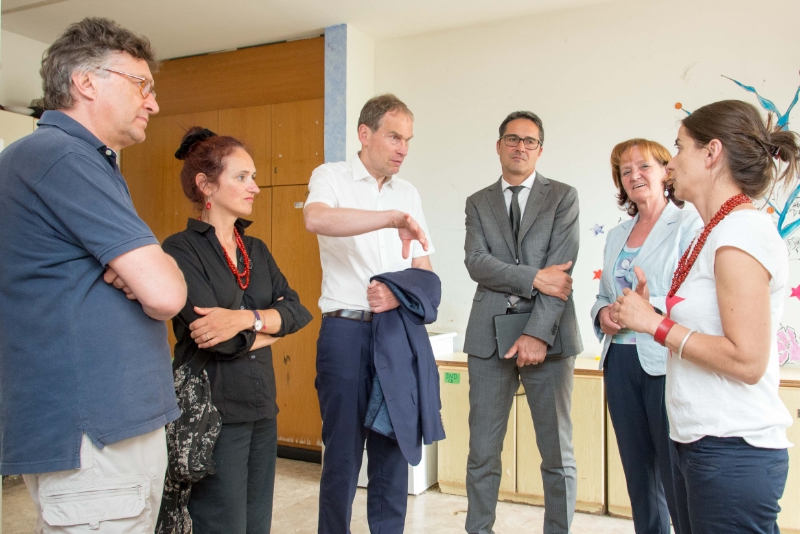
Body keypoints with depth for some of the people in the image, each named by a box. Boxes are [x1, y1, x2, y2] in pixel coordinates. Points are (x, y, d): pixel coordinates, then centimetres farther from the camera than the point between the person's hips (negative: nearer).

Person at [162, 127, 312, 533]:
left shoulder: (256, 249, 11)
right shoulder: (180, 250, -10)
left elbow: (297, 310, -2)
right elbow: (219, 339, -20)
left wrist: (247, 318, -19)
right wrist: (271, 327, -4)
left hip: (262, 407, 7)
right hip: (213, 409, -6)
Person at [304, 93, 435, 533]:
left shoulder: (408, 194, 14)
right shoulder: (332, 177, -1)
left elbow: (424, 270, 14)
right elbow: (316, 219, -25)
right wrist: (394, 218, -30)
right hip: (347, 329, -4)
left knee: (394, 446, 10)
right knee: (343, 448, 2)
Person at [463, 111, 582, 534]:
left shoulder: (563, 197, 6)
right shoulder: (478, 203, 13)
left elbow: (562, 267, -6)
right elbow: (476, 262, -3)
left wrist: (538, 333, -15)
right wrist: (533, 277, -15)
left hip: (547, 334, -1)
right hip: (489, 335, 2)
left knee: (557, 452, 7)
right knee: (483, 450, 8)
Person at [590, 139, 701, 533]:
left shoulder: (689, 224, -4)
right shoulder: (616, 236, 16)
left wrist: (650, 308, -25)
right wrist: (602, 313, 0)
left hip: (667, 363, -6)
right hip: (620, 362, 6)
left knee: (677, 480, -2)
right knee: (638, 474, 14)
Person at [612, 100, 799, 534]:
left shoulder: (741, 230, -16)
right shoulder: (720, 231, 12)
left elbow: (746, 360, -21)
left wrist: (656, 323, -15)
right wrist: (639, 314, 5)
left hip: (732, 452, -9)